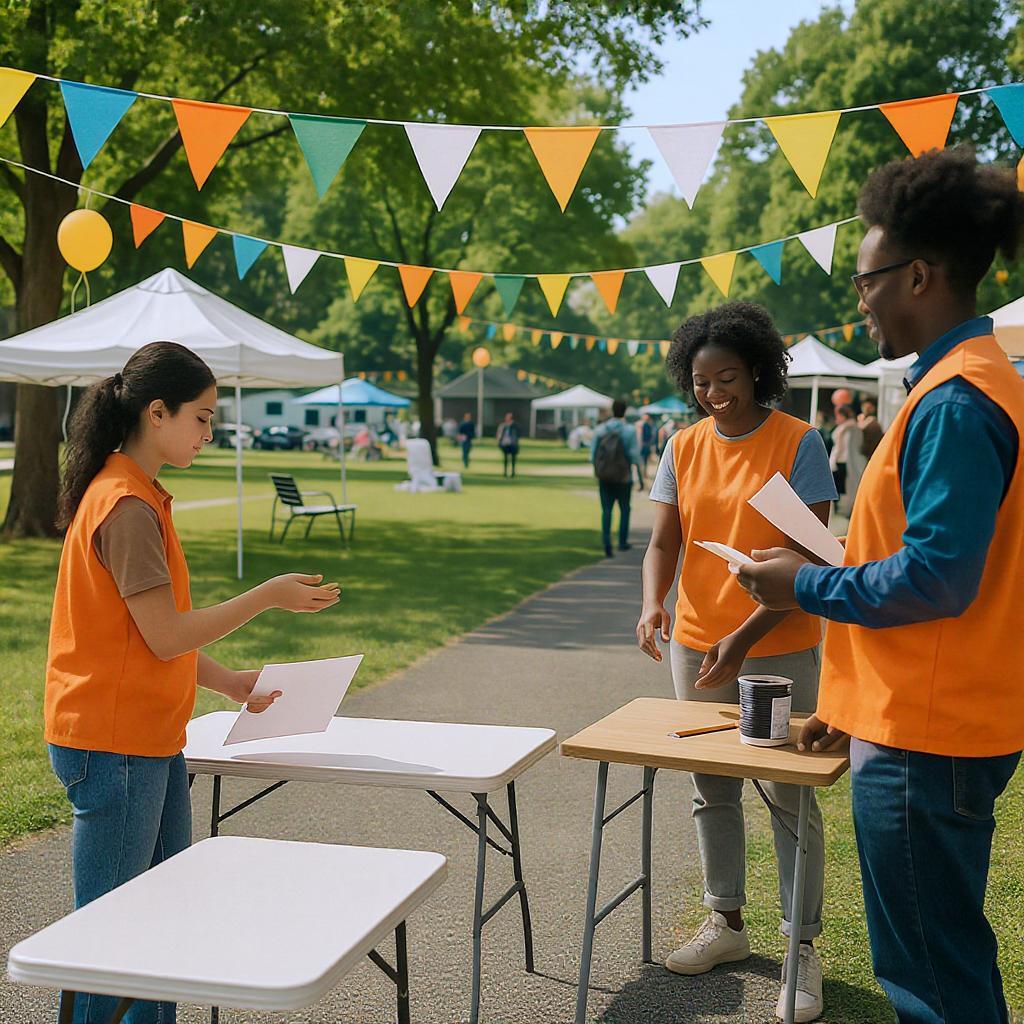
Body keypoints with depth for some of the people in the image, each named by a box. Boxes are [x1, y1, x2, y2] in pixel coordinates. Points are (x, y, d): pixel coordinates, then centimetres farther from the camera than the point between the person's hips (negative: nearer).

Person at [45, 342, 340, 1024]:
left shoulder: (140, 497, 13)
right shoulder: (128, 506, -18)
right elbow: (165, 635, -21)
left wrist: (228, 682, 12)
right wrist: (269, 597, -14)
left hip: (152, 740, 10)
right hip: (114, 744, -10)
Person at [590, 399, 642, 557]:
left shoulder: (600, 429, 2)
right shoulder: (629, 430, -6)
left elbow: (593, 455, 5)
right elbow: (635, 456, -7)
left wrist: (596, 473, 16)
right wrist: (640, 477, 0)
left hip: (604, 477, 2)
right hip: (623, 477, -2)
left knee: (606, 510, 4)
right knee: (624, 509, 14)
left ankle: (607, 545, -5)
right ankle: (623, 542, 20)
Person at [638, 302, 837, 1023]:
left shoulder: (798, 442, -9)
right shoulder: (685, 448, 5)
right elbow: (664, 542, 5)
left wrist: (746, 634, -22)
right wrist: (653, 604, -15)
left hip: (779, 647, -5)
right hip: (696, 645, 5)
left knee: (789, 798, 2)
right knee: (712, 792, 14)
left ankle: (803, 946, 14)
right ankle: (726, 924, 30)